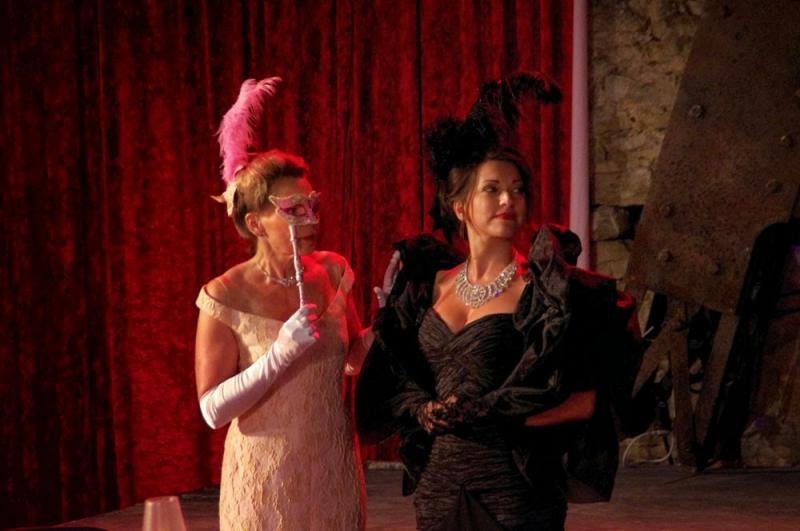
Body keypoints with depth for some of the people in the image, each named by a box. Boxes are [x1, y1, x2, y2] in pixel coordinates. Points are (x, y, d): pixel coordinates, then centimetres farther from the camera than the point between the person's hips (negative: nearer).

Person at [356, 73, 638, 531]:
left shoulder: (541, 289, -6)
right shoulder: (430, 286, 8)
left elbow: (584, 400, -12)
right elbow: (392, 385, 14)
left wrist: (488, 414, -16)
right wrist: (424, 411, -7)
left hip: (513, 487, -4)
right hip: (439, 486, 4)